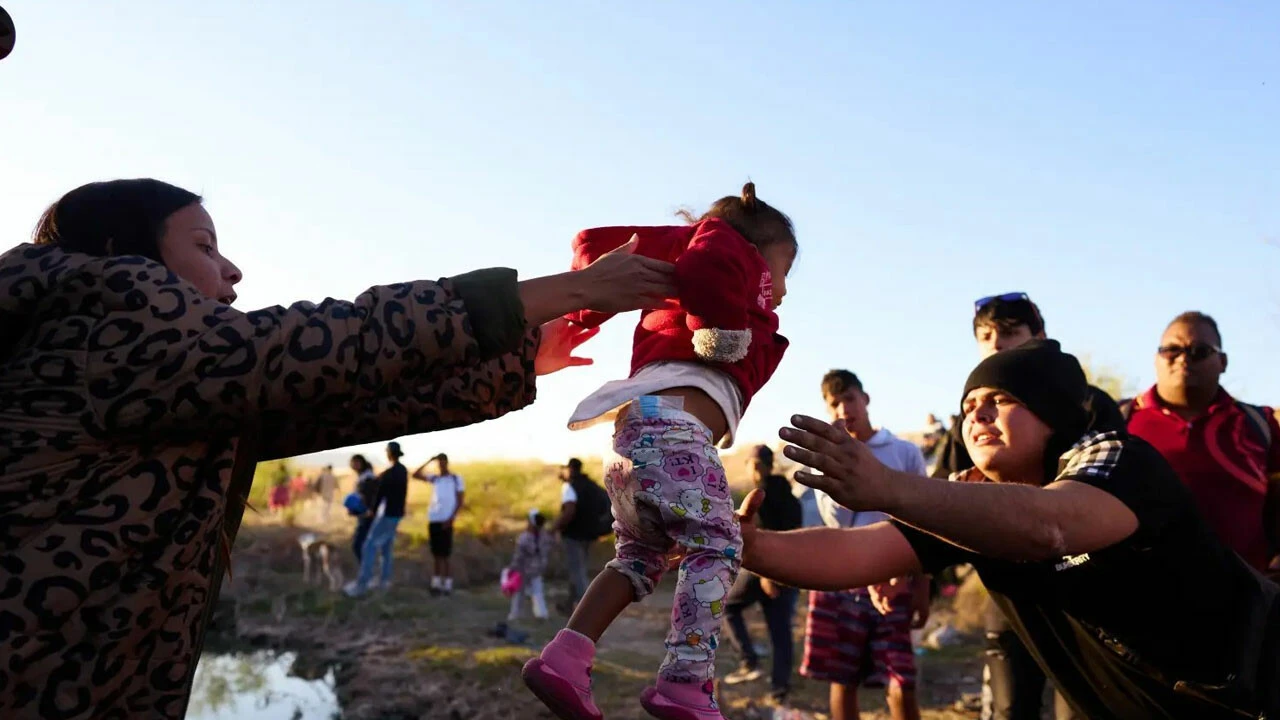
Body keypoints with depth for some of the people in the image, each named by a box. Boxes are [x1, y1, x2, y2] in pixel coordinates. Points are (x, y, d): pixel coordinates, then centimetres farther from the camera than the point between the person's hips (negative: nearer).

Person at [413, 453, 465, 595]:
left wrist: (451, 518, -11)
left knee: (445, 554, -5)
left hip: (446, 520, -4)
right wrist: (429, 462, 1)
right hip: (433, 519, 4)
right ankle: (436, 583, 11)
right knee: (436, 554, 7)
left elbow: (460, 501, -1)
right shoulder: (434, 478, 14)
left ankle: (447, 585, -2)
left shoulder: (456, 479, 3)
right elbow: (415, 475, 5)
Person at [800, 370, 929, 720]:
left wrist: (923, 588, 1)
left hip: (896, 583, -2)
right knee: (842, 681, 8)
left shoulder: (906, 454, 4)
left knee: (901, 689, -7)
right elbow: (835, 518, -8)